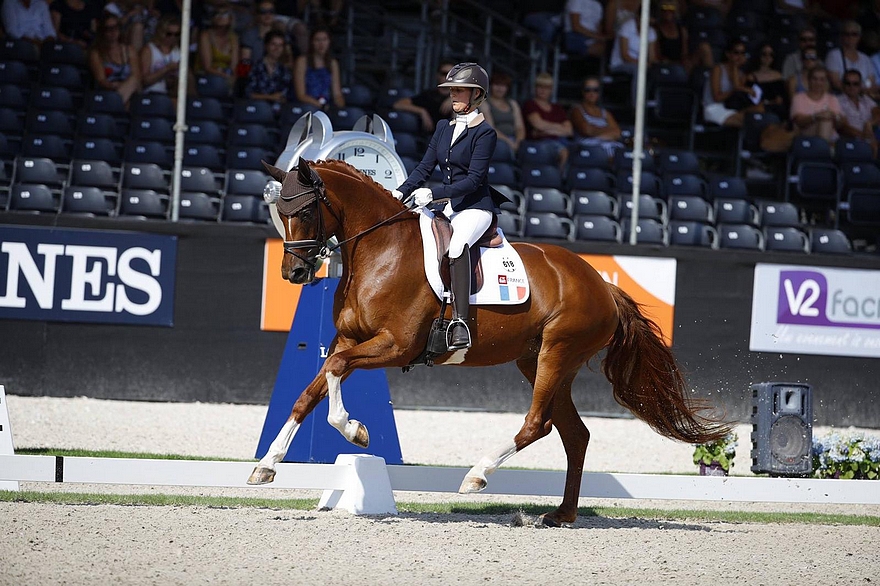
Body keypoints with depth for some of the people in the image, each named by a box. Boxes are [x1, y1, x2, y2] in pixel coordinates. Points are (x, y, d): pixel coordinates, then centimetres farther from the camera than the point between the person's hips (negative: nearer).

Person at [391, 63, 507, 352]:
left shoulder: (484, 132, -8)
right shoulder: (444, 127, 14)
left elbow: (474, 179, -17)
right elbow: (425, 167, 13)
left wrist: (434, 194, -24)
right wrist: (400, 192, -3)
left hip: (476, 207, -10)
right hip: (448, 207, 10)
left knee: (457, 245, -36)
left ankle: (460, 323, -46)